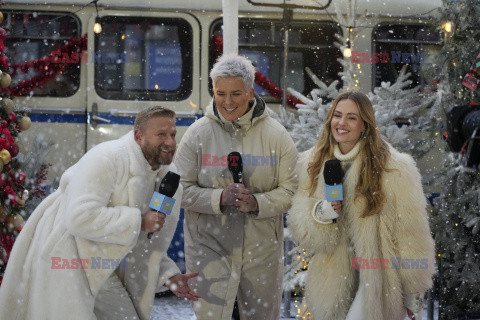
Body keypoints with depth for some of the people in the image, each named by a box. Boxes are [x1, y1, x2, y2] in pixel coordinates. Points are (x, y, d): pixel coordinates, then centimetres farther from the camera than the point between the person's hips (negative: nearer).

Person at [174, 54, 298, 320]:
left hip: (262, 249, 2)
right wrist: (220, 198, -19)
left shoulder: (276, 135, -1)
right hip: (210, 247, -1)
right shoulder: (198, 134, -2)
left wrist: (257, 203, -21)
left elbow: (290, 190, -3)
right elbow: (181, 189, -3)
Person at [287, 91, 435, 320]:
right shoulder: (312, 163, 5)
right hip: (333, 282, 4)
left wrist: (413, 293, -4)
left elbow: (411, 235, -6)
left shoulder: (395, 168, -10)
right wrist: (321, 212, -18)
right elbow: (299, 228, 4)